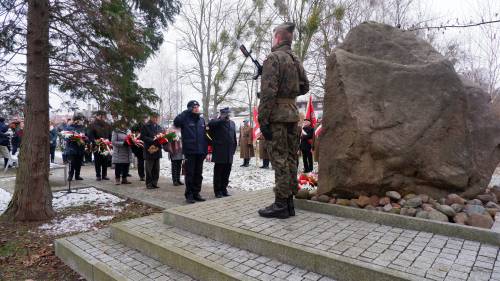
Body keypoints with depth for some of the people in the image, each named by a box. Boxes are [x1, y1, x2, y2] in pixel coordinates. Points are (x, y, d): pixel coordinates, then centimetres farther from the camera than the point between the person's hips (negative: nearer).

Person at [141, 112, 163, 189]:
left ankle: (154, 183, 16)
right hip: (149, 150, -5)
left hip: (157, 150, 5)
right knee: (149, 168, 0)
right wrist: (153, 140, -20)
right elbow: (143, 137, -10)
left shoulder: (159, 127, 14)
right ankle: (149, 184, 9)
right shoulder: (145, 126, -3)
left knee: (156, 169, 8)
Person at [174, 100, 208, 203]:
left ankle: (196, 193, 21)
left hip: (200, 152, 5)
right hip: (189, 151, -5)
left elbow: (205, 136, 13)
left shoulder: (202, 120, 11)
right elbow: (176, 122, -26)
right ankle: (189, 195, 12)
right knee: (190, 174, 2)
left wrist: (206, 150, 8)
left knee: (199, 174, 10)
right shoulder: (186, 119, -4)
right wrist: (186, 112, -20)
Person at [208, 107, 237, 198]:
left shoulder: (232, 123, 16)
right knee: (218, 172, 2)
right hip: (219, 152, -5)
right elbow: (210, 124, -27)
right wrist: (221, 119, -22)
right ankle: (217, 191, 11)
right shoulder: (217, 122, -2)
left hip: (229, 154, 6)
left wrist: (234, 149, 15)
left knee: (226, 172, 11)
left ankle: (224, 189, 23)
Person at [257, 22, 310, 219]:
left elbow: (268, 92, -16)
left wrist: (263, 121, -16)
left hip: (277, 114, -8)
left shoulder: (273, 58, -8)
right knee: (291, 158, 9)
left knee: (280, 158, -6)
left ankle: (281, 205, 0)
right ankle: (289, 202, 17)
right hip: (293, 113, 8)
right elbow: (304, 87, 23)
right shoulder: (296, 61, 16)